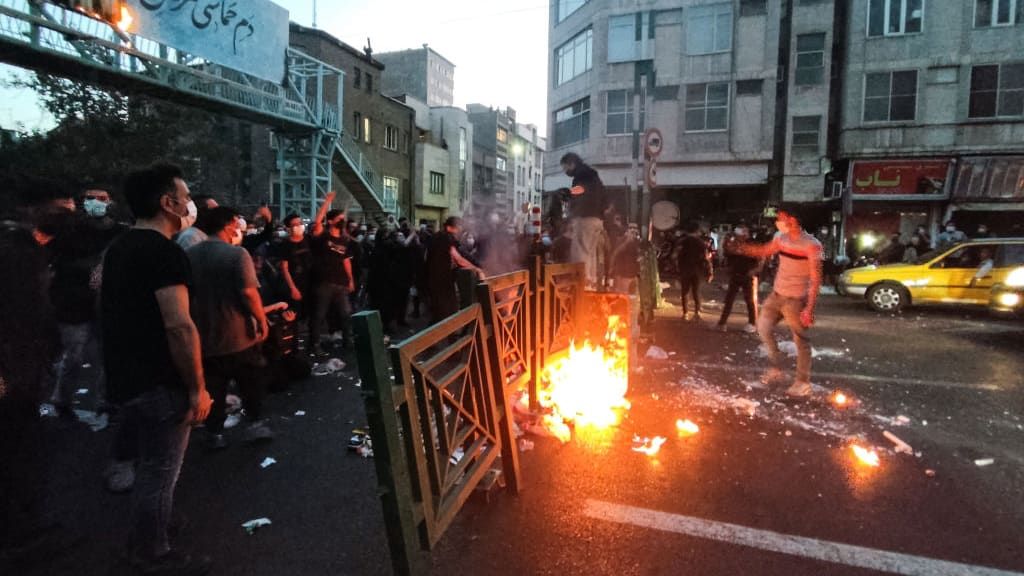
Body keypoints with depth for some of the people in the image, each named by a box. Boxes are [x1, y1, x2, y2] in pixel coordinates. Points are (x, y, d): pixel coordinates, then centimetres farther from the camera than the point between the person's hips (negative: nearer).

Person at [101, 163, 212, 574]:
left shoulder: (119, 248, 11)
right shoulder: (164, 251, -21)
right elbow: (179, 327, -28)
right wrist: (197, 388, -21)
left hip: (126, 378, 10)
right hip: (158, 383, -10)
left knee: (150, 465, 25)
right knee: (160, 472, 6)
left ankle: (142, 539, 43)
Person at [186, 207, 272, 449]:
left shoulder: (189, 255, 3)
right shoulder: (237, 253, -15)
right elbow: (248, 292, -24)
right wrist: (262, 320, -12)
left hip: (203, 335, 5)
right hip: (238, 335, -5)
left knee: (212, 387, 14)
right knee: (251, 381, 14)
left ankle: (216, 433, 20)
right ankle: (254, 423, 19)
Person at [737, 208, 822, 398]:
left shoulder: (812, 245, -18)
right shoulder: (781, 238, 2)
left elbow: (815, 280, -19)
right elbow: (763, 251, 22)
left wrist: (810, 308, -22)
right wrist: (740, 248, 11)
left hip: (796, 300, -7)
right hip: (777, 295, 7)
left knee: (801, 341, 2)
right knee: (763, 327, 9)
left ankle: (803, 383, 14)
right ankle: (775, 368, 24)